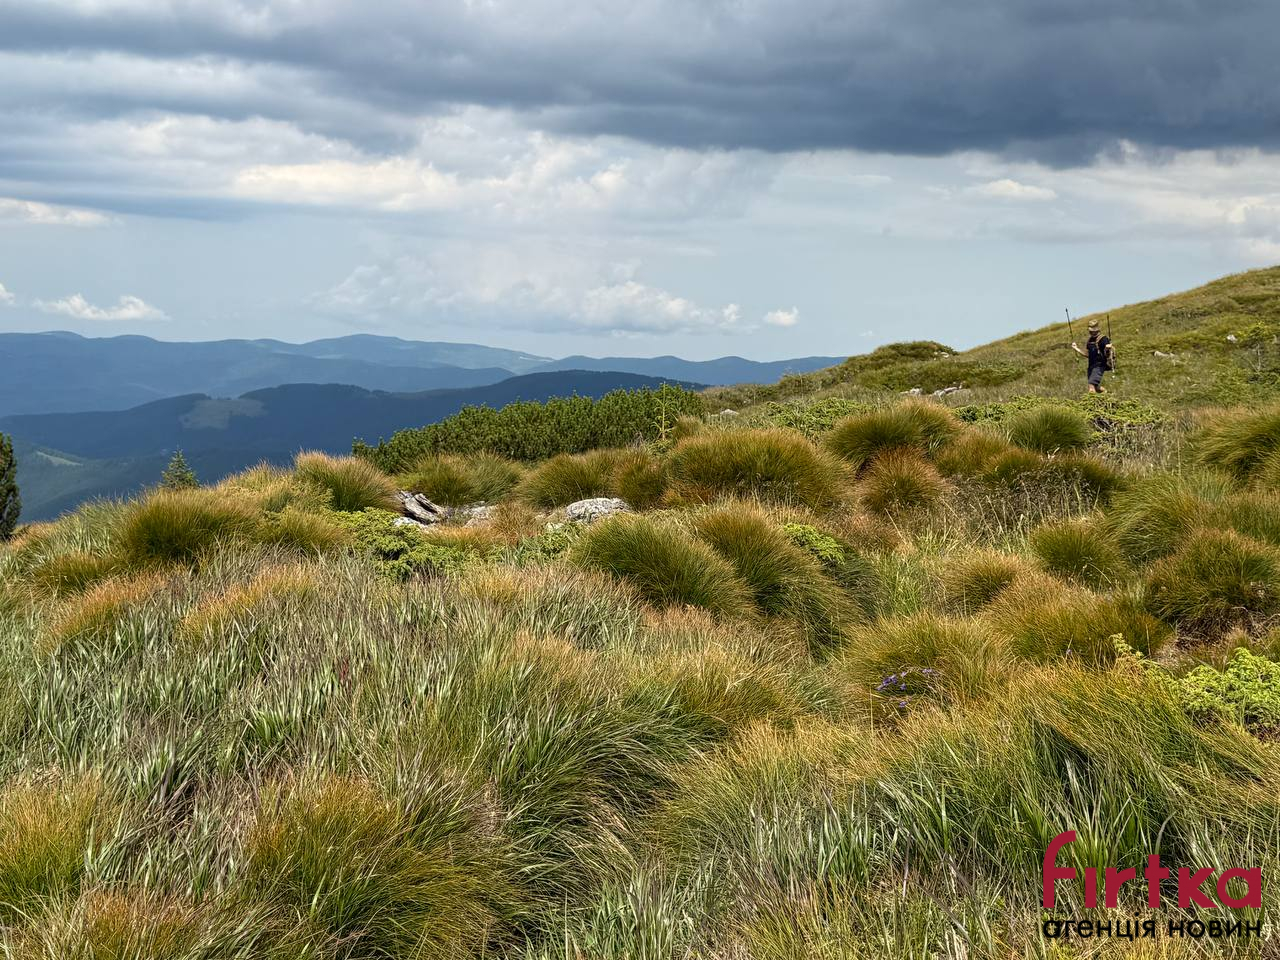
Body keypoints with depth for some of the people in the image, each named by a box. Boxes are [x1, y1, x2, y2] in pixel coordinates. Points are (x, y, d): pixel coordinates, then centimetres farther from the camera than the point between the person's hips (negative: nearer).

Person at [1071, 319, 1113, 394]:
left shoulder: (1103, 340, -10)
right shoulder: (1089, 340, 13)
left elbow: (1107, 355, -14)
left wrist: (1108, 349, -36)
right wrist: (1076, 349, 11)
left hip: (1099, 366, -8)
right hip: (1091, 366, 8)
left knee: (1091, 384, -21)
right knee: (1096, 387, 14)